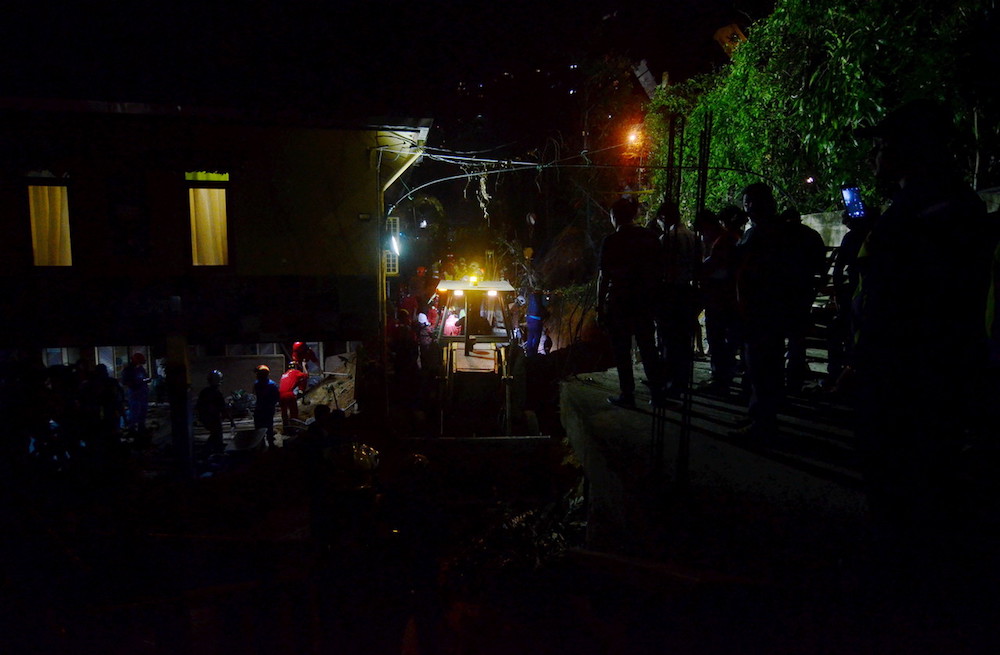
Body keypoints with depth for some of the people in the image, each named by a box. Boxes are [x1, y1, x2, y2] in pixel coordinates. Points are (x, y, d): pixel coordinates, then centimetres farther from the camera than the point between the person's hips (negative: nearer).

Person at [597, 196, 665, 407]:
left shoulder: (611, 241, -10)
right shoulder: (650, 237, 4)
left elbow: (603, 277, -10)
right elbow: (658, 271, 8)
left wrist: (600, 307, -5)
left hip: (619, 301, -5)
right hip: (645, 300, 5)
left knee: (622, 350, 4)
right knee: (648, 348, 13)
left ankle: (627, 395, 9)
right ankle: (658, 394, 17)